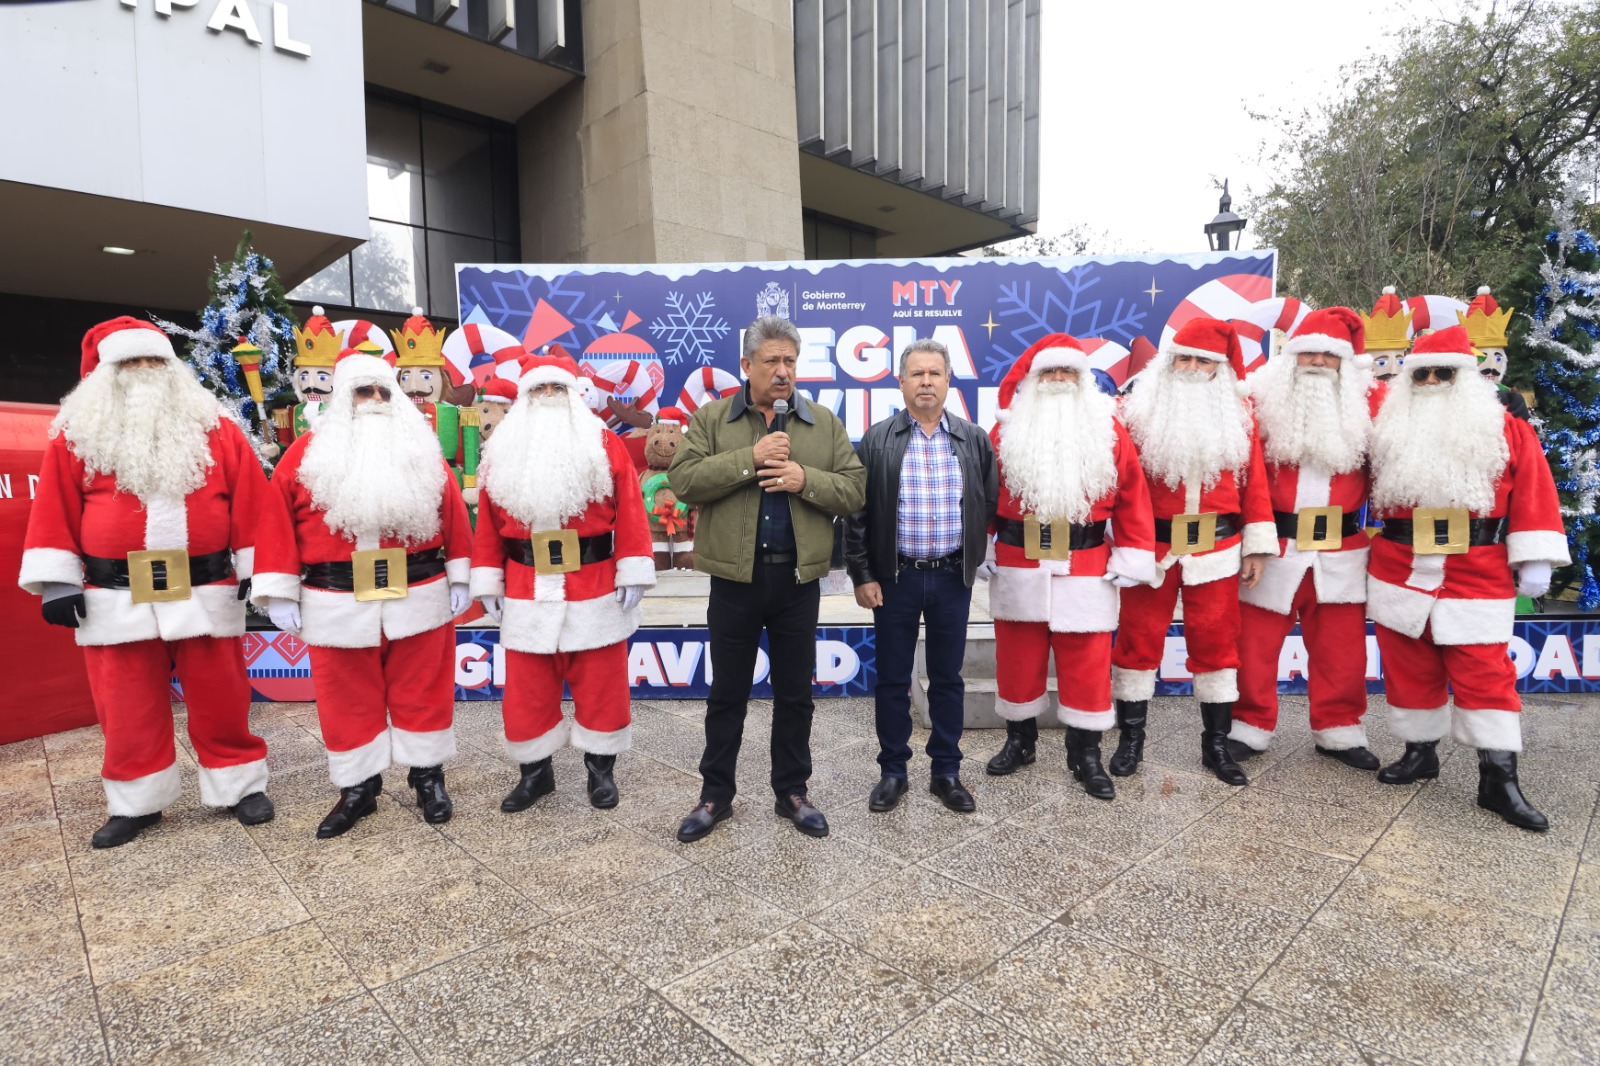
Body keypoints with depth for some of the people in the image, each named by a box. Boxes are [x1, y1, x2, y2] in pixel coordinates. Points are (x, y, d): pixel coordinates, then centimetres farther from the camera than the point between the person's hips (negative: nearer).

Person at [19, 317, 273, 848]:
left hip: (206, 595, -1)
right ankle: (136, 803, 27)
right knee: (128, 708, 11)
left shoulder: (215, 429, 3)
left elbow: (249, 502, 0)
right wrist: (57, 581, -2)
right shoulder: (76, 437, 5)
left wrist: (257, 570, -4)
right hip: (117, 601, 1)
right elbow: (56, 510, 4)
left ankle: (240, 786, 22)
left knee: (220, 701, 8)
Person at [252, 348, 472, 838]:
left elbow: (452, 512, 6)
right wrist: (279, 591, -5)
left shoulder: (422, 452, 6)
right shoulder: (308, 454, 3)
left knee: (421, 691, 9)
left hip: (419, 598, 0)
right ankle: (357, 789, 25)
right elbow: (278, 519, 0)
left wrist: (459, 577, 2)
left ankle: (428, 778, 25)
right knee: (349, 700, 10)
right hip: (338, 605, 0)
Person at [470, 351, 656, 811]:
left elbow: (628, 513, -5)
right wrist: (488, 584, 4)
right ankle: (534, 771, 28)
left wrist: (632, 574, -11)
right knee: (527, 690, 10)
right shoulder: (503, 455, 8)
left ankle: (601, 768, 26)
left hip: (596, 591, -2)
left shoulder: (605, 446, -1)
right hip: (527, 595, 3)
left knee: (600, 685, 8)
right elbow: (489, 523, 7)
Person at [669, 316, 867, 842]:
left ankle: (792, 791, 30)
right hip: (735, 578, -1)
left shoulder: (824, 422, 6)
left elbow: (855, 490, 0)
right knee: (727, 693, 11)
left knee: (795, 693, 13)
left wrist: (806, 479, -17)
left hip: (798, 580, 2)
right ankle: (715, 794, 27)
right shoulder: (712, 418, 2)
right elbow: (682, 478, -12)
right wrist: (749, 459, -19)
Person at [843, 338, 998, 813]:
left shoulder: (974, 440, 5)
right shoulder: (876, 440, -1)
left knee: (947, 679, 11)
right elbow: (856, 512, -2)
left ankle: (946, 772, 25)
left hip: (953, 578, 2)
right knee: (892, 679, 8)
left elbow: (989, 505, 9)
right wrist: (862, 574, -5)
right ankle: (892, 771, 23)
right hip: (895, 577, -1)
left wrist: (971, 561, 5)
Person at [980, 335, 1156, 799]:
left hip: (1086, 569, 0)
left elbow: (1131, 495, 1)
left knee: (1087, 663, 5)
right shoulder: (1008, 429, 3)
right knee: (1017, 657, 11)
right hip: (1017, 566, 1)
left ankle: (1086, 754, 21)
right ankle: (1019, 739, 30)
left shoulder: (1108, 428, 3)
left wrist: (1131, 559, -4)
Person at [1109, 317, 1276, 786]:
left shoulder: (1237, 414, 6)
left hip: (1216, 549, 2)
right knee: (1139, 638, 6)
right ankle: (1130, 738, 21)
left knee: (1216, 641, 10)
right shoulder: (1139, 408, -2)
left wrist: (1256, 546, 2)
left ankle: (1217, 744, 24)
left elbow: (1253, 480, 6)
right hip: (1150, 546, -2)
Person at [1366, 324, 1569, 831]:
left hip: (1476, 578, -2)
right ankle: (1419, 751, 25)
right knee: (1409, 668, 10)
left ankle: (1499, 779, 6)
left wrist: (1534, 560, -8)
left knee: (1484, 673, -1)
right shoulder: (1390, 428, 7)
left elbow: (1533, 493, -3)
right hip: (1399, 573, 3)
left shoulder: (1506, 429, 1)